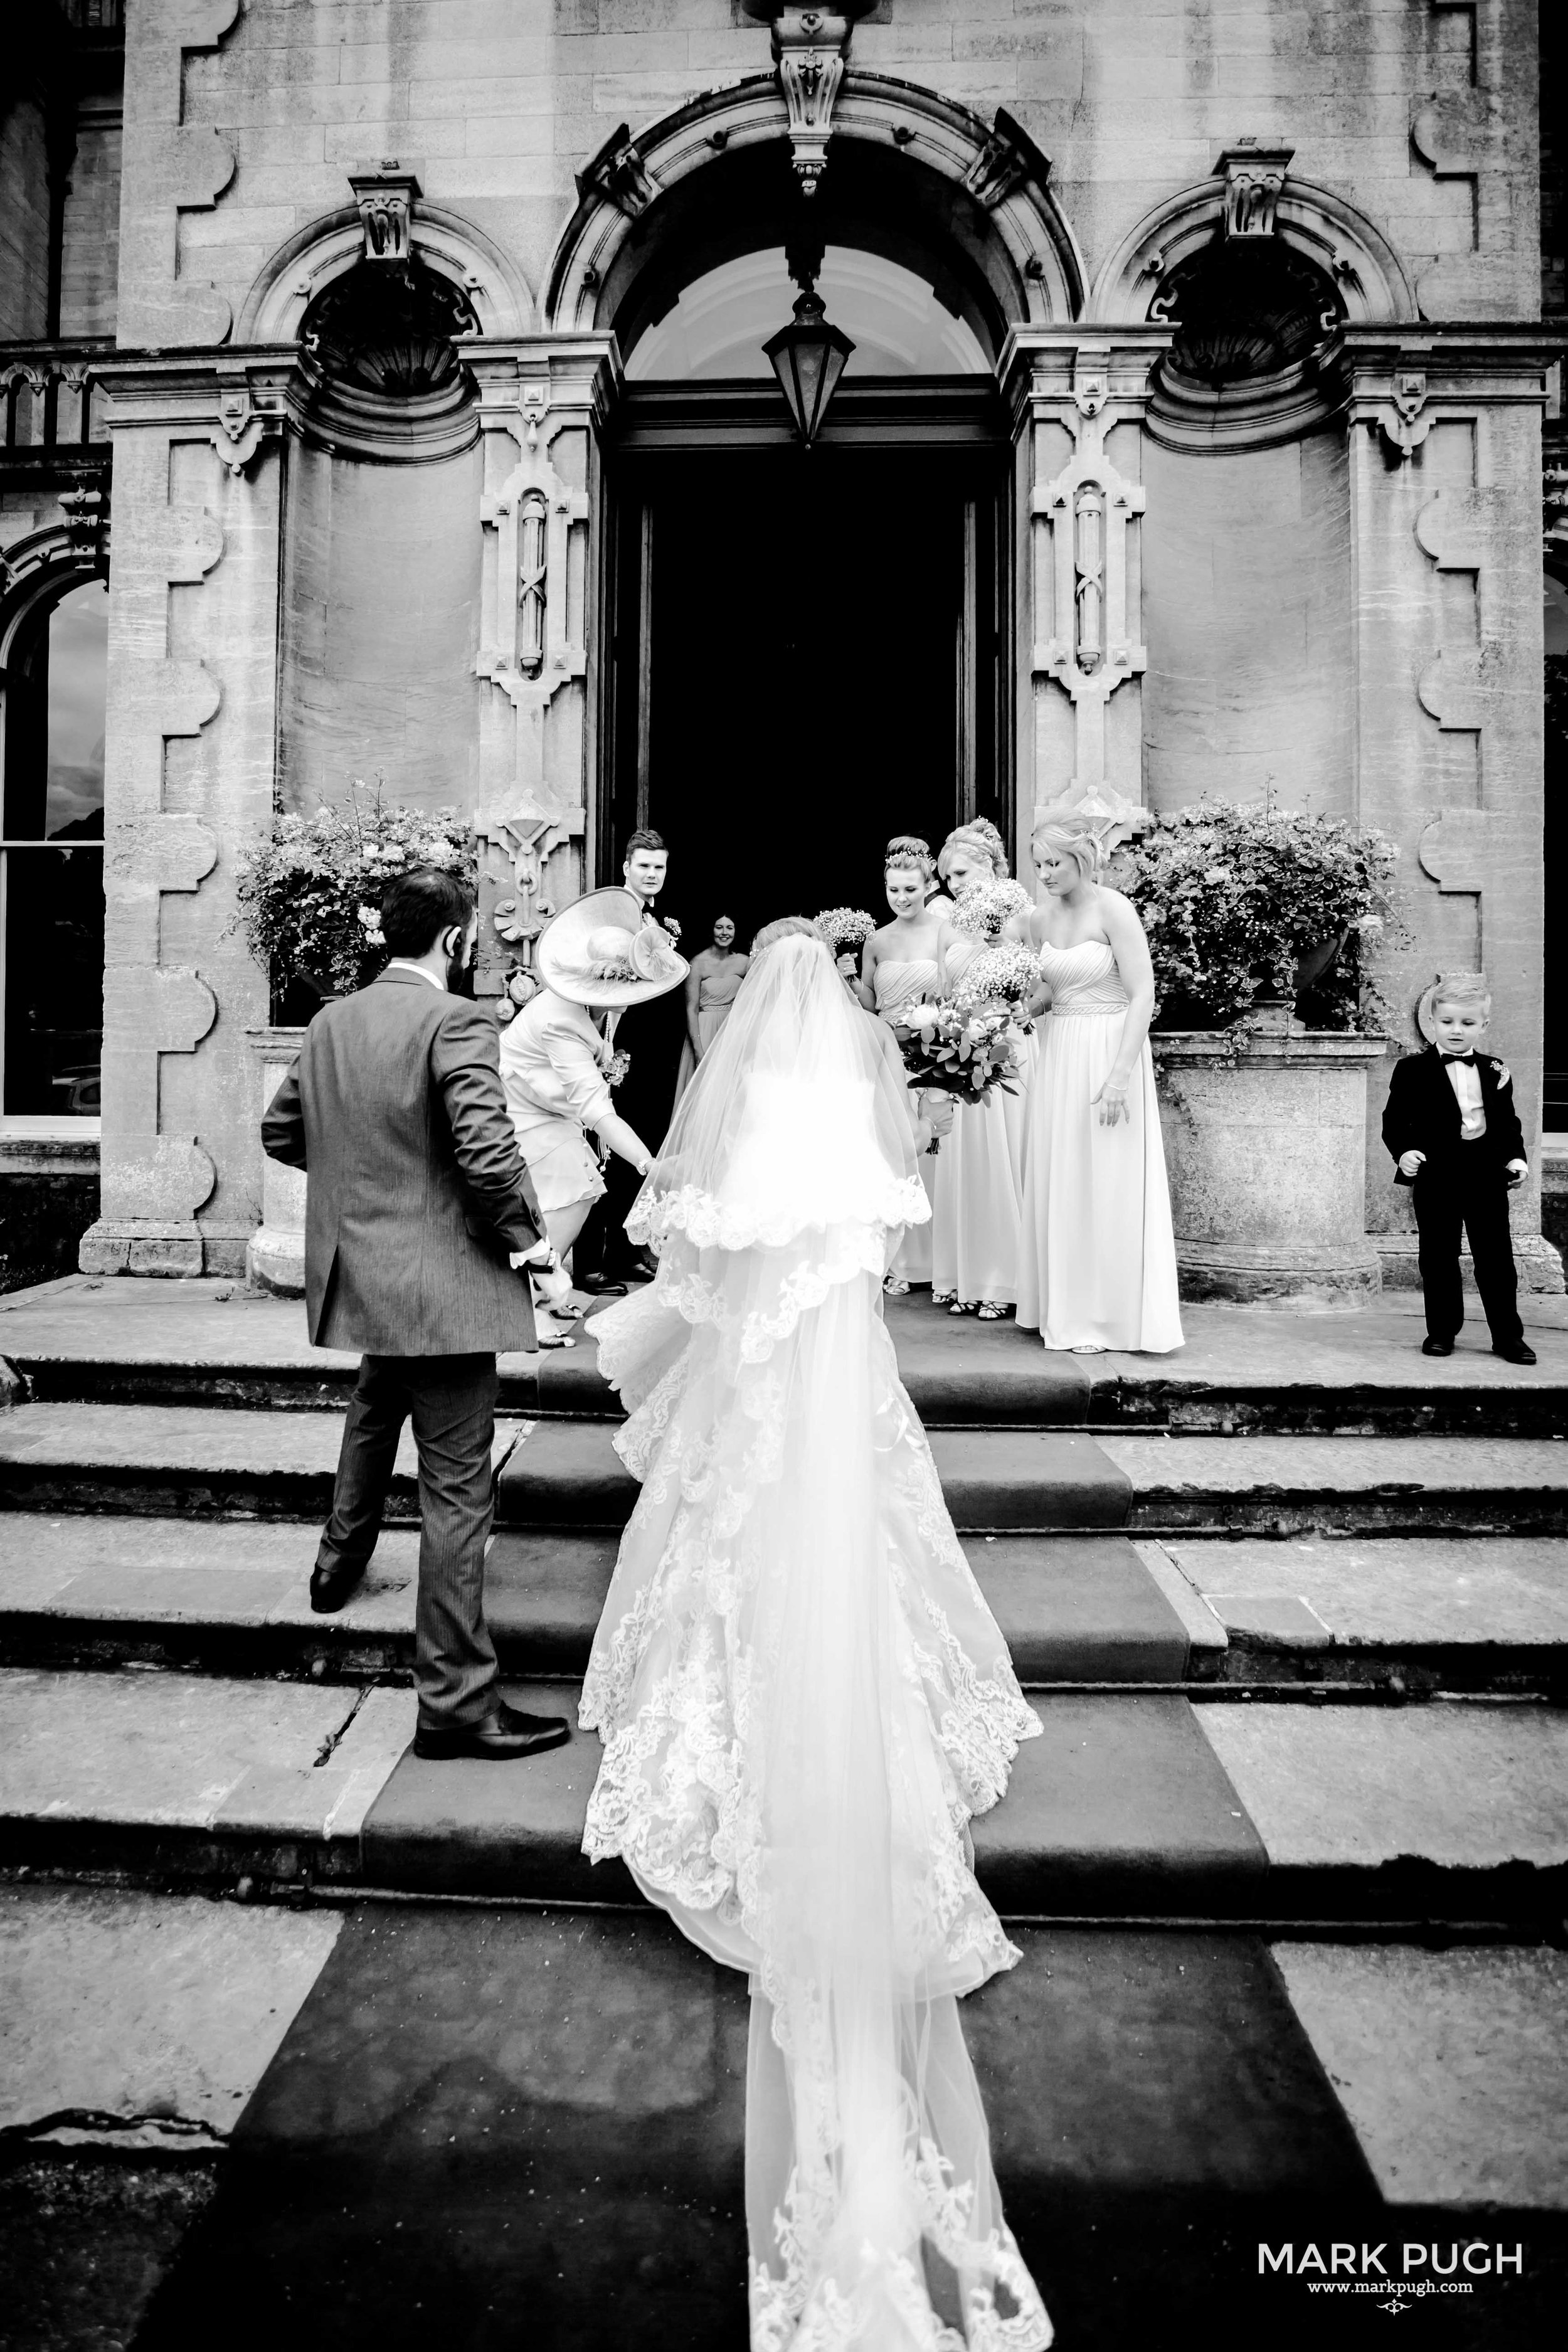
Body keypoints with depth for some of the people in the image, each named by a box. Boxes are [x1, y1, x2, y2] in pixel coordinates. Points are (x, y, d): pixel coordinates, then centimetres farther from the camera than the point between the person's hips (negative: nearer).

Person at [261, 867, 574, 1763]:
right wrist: (530, 1237, -14)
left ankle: (341, 1561, 55)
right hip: (440, 1284, -8)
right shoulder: (457, 1021, -15)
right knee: (457, 1488, -1)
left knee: (376, 1411, 36)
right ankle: (456, 1701, 7)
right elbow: (487, 1147, -26)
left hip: (356, 1274, 8)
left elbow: (280, 1131, 16)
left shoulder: (331, 1021, 7)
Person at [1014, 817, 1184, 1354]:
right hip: (1059, 1054, 7)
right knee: (1059, 1184, 10)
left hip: (1109, 1051, -6)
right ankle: (1067, 1307, 21)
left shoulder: (1113, 909, -11)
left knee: (1107, 1186, -1)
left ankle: (1108, 1316, 11)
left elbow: (1143, 995, -16)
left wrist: (1120, 1076, -22)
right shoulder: (1039, 919, 7)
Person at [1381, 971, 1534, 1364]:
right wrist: (1403, 1151, -18)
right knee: (1438, 1258, 5)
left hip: (1488, 1175, 2)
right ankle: (1441, 1331, 17)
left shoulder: (1495, 1071, 10)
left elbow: (1508, 1122, 15)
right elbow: (1395, 1120, -2)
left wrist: (1516, 1157, 1)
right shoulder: (1412, 1070, 0)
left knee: (1496, 1257, 6)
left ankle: (1508, 1335, 14)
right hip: (1434, 1176, -2)